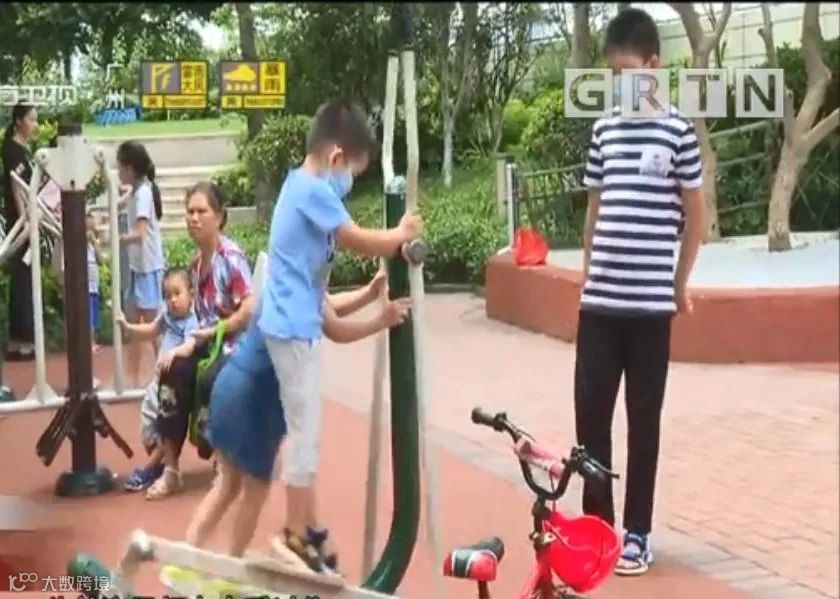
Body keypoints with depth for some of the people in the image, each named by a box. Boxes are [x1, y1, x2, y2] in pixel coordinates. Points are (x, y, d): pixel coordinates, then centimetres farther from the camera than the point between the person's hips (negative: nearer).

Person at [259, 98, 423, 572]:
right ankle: (298, 536, 5)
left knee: (305, 432, 15)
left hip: (296, 323, 10)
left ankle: (306, 528, 24)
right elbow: (360, 241, -17)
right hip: (295, 328, -10)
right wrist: (403, 234, -1)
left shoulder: (303, 185, 15)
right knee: (305, 434, -3)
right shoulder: (314, 190, -17)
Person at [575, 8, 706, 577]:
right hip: (599, 298, 3)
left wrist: (680, 283, 5)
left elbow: (695, 213, 4)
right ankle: (596, 524, 17)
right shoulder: (604, 128, 9)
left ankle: (637, 532, 15)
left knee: (643, 419, 5)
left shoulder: (676, 129, -3)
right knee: (590, 411, 3)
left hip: (650, 301, -3)